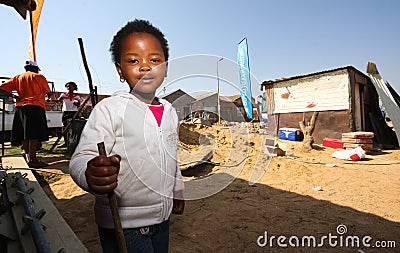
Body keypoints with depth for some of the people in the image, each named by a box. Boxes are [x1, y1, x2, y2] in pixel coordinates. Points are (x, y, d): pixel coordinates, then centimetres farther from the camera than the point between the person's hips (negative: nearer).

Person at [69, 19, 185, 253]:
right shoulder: (109, 109, -15)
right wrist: (91, 175, -41)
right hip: (122, 224, -5)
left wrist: (178, 192, 22)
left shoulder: (170, 112, 4)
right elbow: (82, 158, -20)